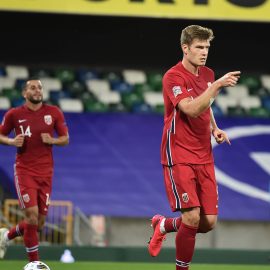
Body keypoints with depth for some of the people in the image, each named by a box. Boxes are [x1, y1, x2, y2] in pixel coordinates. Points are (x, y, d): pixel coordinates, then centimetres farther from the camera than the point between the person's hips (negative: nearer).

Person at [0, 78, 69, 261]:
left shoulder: (54, 113, 2)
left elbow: (65, 139, 9)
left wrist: (52, 140, -12)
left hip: (46, 172, 3)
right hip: (24, 170, -3)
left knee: (39, 224, 4)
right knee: (32, 216, -16)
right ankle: (34, 262, -2)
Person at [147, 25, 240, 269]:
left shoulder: (208, 74, 10)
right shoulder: (173, 77, -13)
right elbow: (191, 109, -29)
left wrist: (215, 129, 9)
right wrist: (217, 86, -35)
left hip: (204, 156, 7)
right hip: (179, 157, -7)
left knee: (209, 222, 2)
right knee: (192, 217, -16)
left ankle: (163, 225, 30)